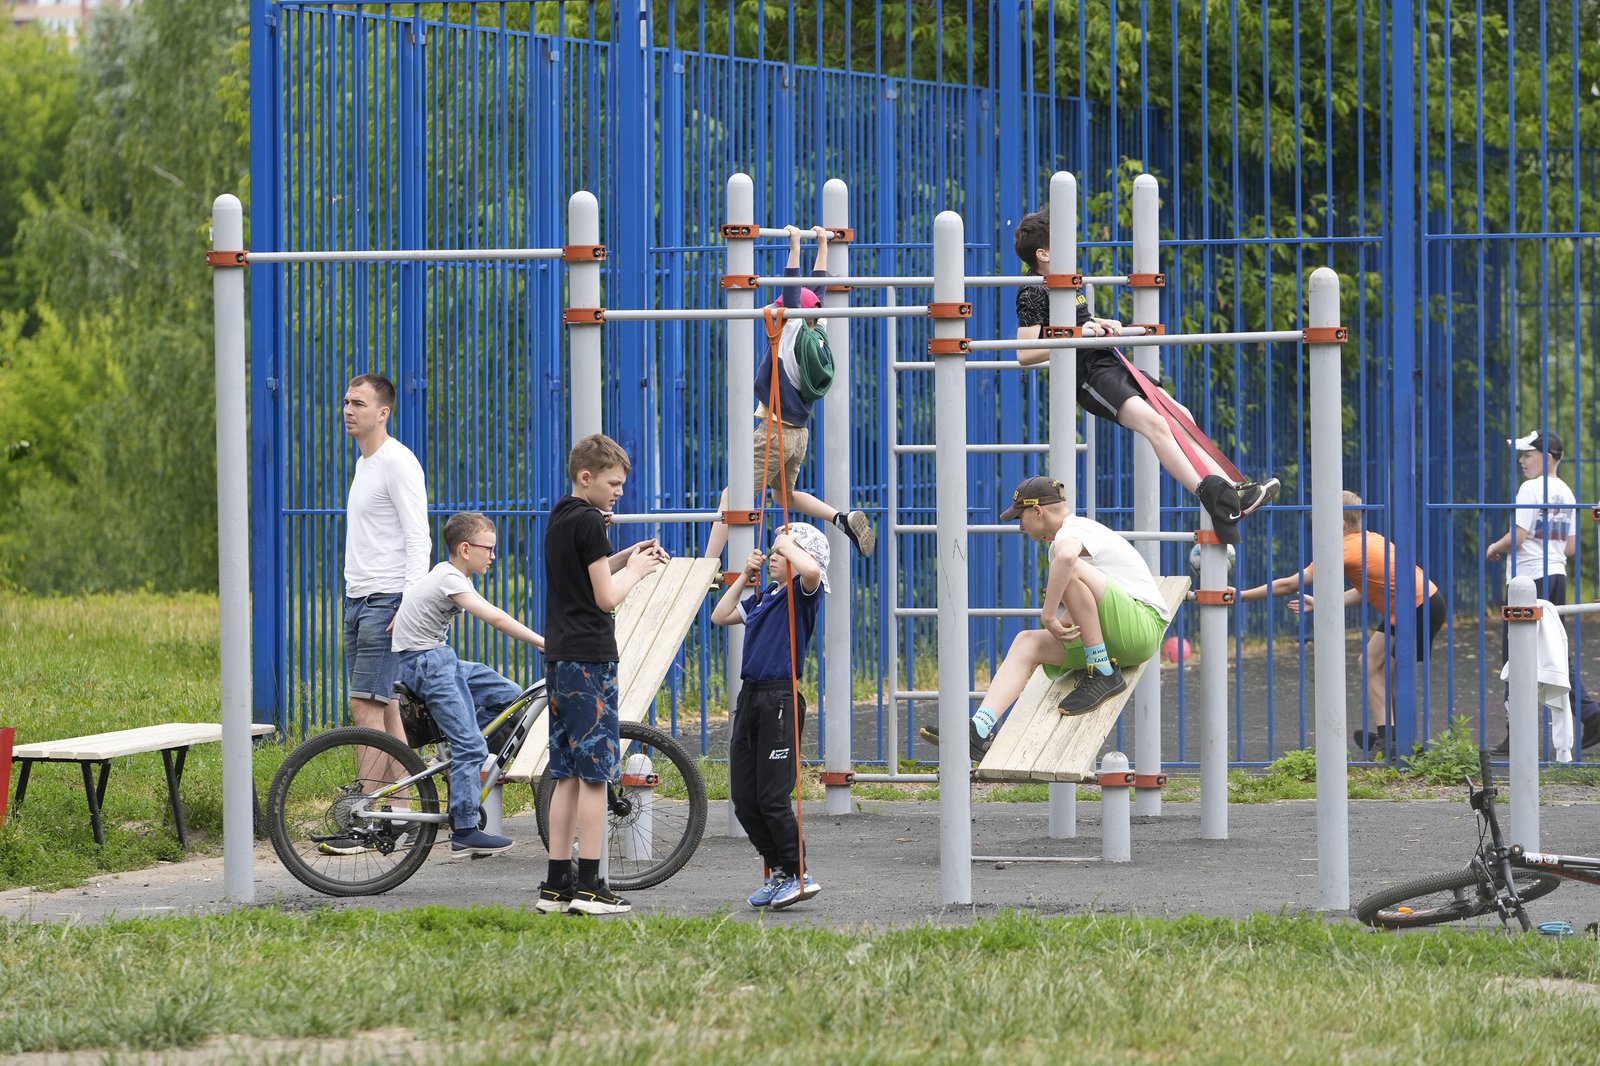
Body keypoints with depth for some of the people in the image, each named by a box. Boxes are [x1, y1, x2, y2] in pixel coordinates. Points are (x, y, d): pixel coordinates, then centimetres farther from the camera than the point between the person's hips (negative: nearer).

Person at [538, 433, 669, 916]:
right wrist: (635, 569, 4)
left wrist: (623, 559, 15)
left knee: (567, 775, 10)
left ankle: (556, 885, 9)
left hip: (559, 658, 9)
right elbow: (607, 597, -13)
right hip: (589, 658, -9)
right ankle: (589, 886, -6)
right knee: (594, 774, -6)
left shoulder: (558, 519, 14)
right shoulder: (588, 521, -13)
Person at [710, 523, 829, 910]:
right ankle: (778, 872, 19)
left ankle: (798, 875, 2)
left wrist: (786, 543, -11)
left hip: (780, 699, -8)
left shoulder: (803, 593, -6)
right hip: (750, 698, 8)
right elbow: (721, 616, 26)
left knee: (772, 798, -8)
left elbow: (810, 569, -29)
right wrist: (745, 576, 18)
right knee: (744, 801, 8)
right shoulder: (763, 597, 18)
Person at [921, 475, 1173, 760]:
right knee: (1026, 643, 1)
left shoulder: (1074, 531, -8)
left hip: (1144, 624, -10)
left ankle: (1104, 673, -20)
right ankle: (979, 731, -15)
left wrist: (1049, 616, -28)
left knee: (1071, 571, -28)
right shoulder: (1075, 534, 25)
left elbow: (1066, 557, -36)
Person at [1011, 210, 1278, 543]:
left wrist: (1102, 325, 21)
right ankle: (1211, 497, -36)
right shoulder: (1034, 294, -8)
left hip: (1109, 364, 10)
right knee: (1153, 422, -26)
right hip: (1086, 375, -10)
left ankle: (1231, 489, -4)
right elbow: (1025, 354, -18)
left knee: (1181, 416, 0)